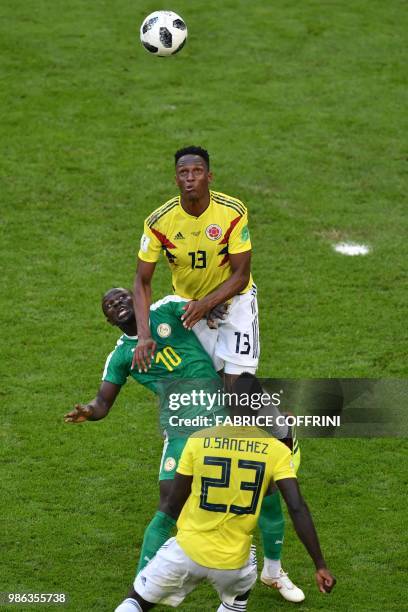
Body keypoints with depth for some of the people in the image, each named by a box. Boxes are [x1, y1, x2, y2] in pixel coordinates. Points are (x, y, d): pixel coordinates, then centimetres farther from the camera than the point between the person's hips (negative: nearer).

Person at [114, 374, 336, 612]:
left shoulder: (198, 440, -8)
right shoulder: (276, 450, -8)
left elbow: (173, 505, -1)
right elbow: (298, 509, -14)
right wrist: (321, 565, -11)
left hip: (188, 550, -1)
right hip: (233, 561, 1)